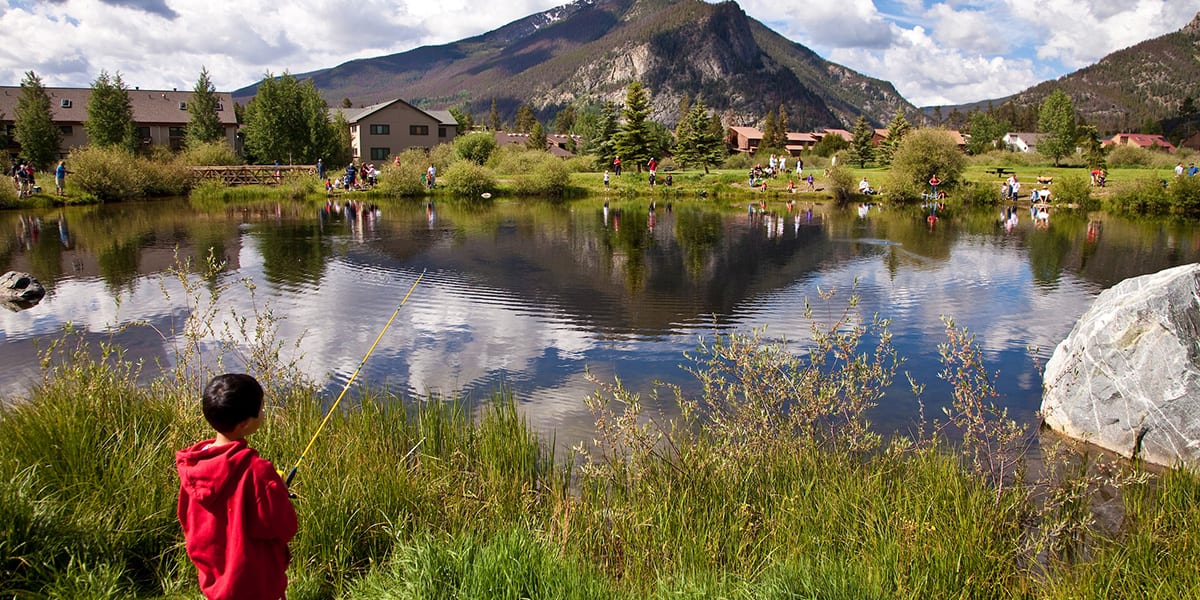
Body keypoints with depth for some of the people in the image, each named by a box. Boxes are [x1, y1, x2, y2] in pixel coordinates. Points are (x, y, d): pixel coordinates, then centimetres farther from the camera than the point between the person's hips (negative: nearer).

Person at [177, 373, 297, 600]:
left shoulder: (192, 464, -9)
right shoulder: (256, 471, -30)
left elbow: (187, 519, 6)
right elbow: (284, 527, -20)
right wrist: (279, 490, -3)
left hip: (212, 580, 6)